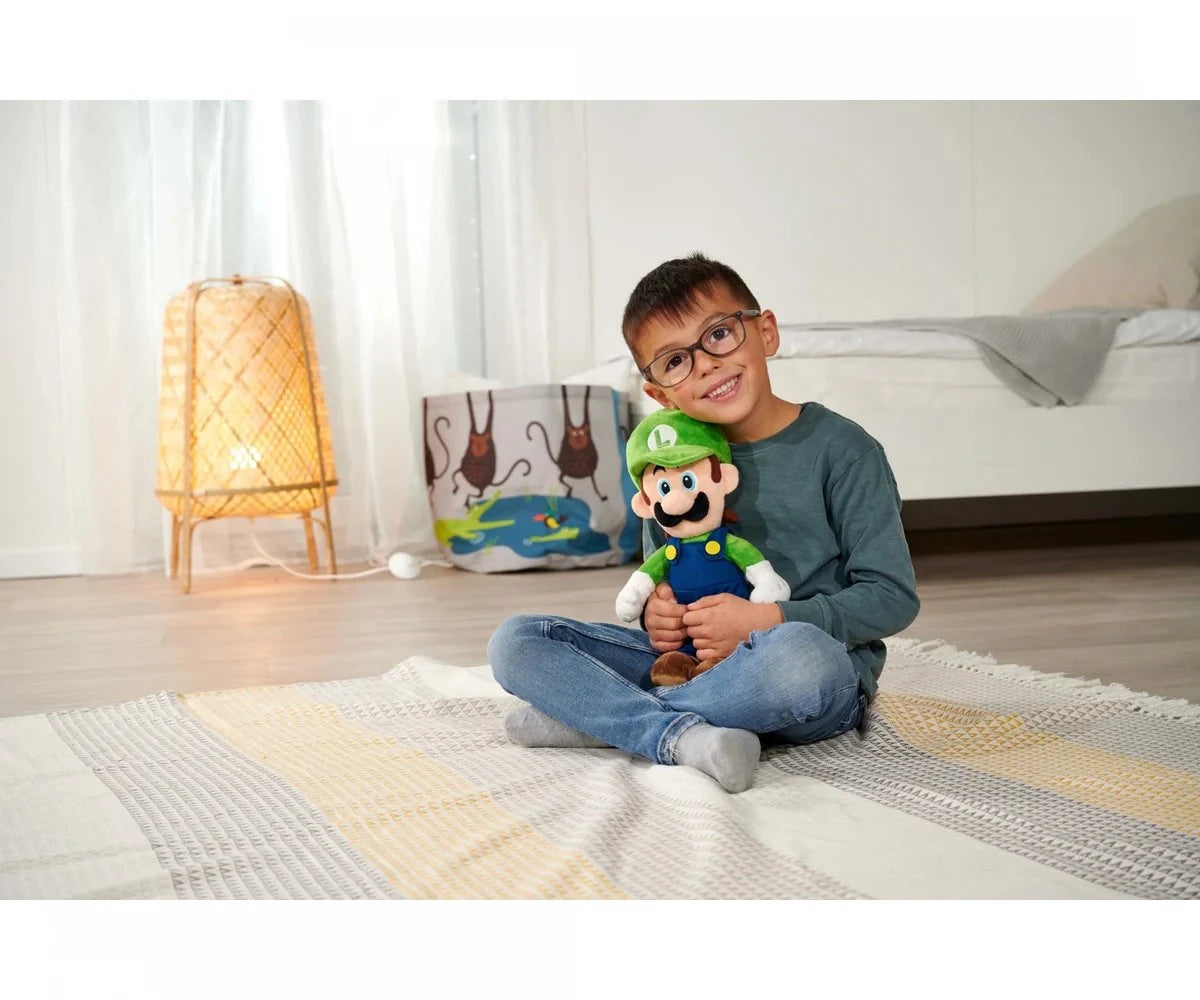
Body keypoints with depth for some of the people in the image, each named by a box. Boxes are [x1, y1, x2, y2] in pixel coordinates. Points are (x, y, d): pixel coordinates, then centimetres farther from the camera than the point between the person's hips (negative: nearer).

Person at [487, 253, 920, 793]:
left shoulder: (840, 448, -8)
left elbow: (893, 597, -11)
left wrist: (767, 620, -21)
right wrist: (654, 611, -6)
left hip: (824, 675, -4)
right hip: (693, 661, 5)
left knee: (799, 652, -42)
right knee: (514, 641, -8)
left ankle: (592, 714, -21)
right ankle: (681, 734, -29)